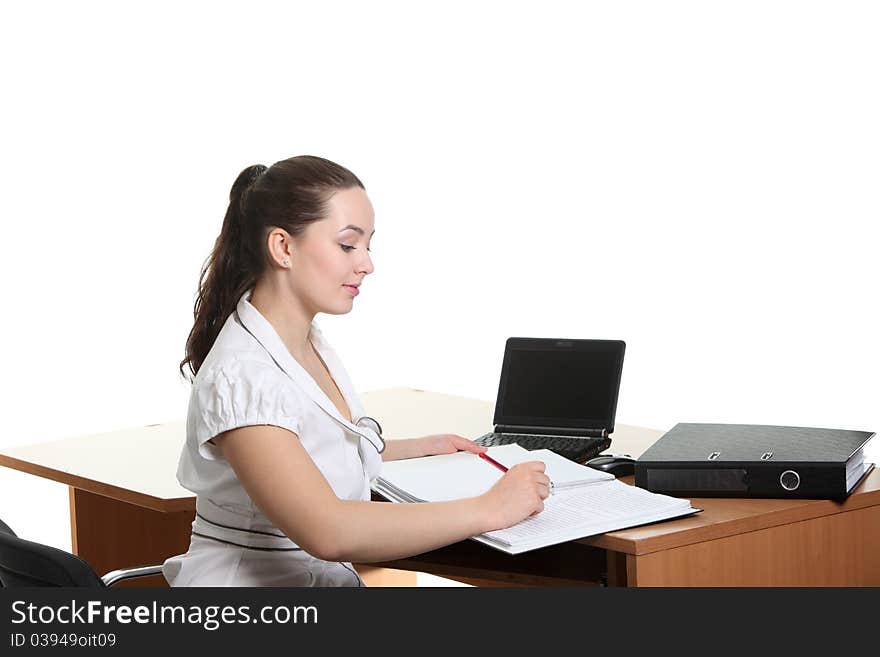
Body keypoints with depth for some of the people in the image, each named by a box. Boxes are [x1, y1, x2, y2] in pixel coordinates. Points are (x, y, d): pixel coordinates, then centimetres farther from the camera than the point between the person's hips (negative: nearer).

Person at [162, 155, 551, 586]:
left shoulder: (310, 343, 9)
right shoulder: (241, 376, -20)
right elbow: (327, 532, -29)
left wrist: (422, 449, 18)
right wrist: (488, 509, -25)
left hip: (328, 578, 8)